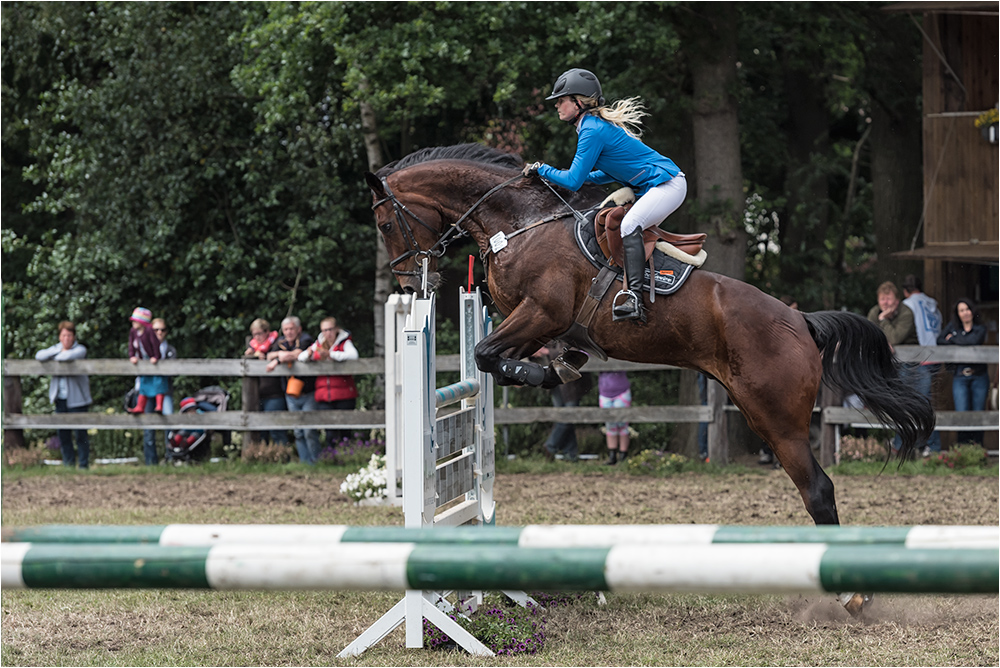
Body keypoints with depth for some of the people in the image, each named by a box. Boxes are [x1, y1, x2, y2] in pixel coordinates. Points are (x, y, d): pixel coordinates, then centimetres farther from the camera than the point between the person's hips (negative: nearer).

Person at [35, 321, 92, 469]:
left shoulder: (80, 349, -3)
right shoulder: (56, 348, 12)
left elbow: (70, 356, -25)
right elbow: (39, 356, -5)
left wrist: (56, 357, -6)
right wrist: (58, 352, -11)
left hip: (76, 399, -5)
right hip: (60, 399, 5)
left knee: (80, 433, -3)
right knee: (63, 434, 7)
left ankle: (84, 465, 5)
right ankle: (68, 465, 16)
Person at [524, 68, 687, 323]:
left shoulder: (592, 131, -17)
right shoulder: (597, 124, 14)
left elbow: (573, 182, -17)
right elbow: (614, 171, 23)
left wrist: (541, 170, -3)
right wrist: (581, 177, 12)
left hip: (668, 184, -11)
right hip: (653, 187, 11)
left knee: (629, 226, -30)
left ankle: (635, 299, -39)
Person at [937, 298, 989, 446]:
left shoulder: (980, 329, 8)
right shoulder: (952, 327, 13)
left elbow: (974, 341, -12)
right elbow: (939, 341, -1)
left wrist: (953, 340, -2)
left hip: (979, 377, 0)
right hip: (960, 378, 0)